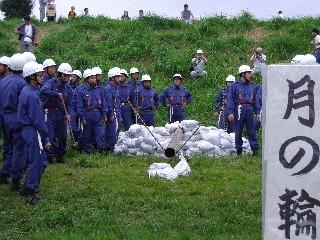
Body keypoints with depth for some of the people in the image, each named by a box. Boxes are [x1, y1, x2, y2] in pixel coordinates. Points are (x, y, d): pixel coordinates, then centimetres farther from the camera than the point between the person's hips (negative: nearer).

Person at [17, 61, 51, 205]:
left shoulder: (26, 91, 11)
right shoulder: (32, 95, -21)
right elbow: (38, 120, -21)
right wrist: (46, 139, -15)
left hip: (27, 130, 10)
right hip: (33, 132, -10)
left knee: (40, 160, 19)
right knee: (36, 162, 0)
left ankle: (28, 188, 29)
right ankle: (30, 194, 8)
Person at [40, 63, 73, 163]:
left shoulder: (68, 89, 12)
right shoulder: (51, 82, -4)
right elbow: (44, 90, -25)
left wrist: (67, 114, -4)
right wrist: (56, 94, -32)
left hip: (61, 114, 5)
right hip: (50, 113, -5)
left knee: (62, 136, 7)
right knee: (50, 136, -6)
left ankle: (60, 156, 21)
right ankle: (49, 156, 5)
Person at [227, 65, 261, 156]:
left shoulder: (251, 86, 13)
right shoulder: (235, 85, -1)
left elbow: (255, 100, 17)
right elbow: (230, 99, -5)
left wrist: (257, 112, 12)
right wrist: (230, 112, -13)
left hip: (249, 110, 3)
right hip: (239, 110, -3)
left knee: (251, 130, 1)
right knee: (238, 131, 5)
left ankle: (255, 148, 3)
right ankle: (239, 149, 15)